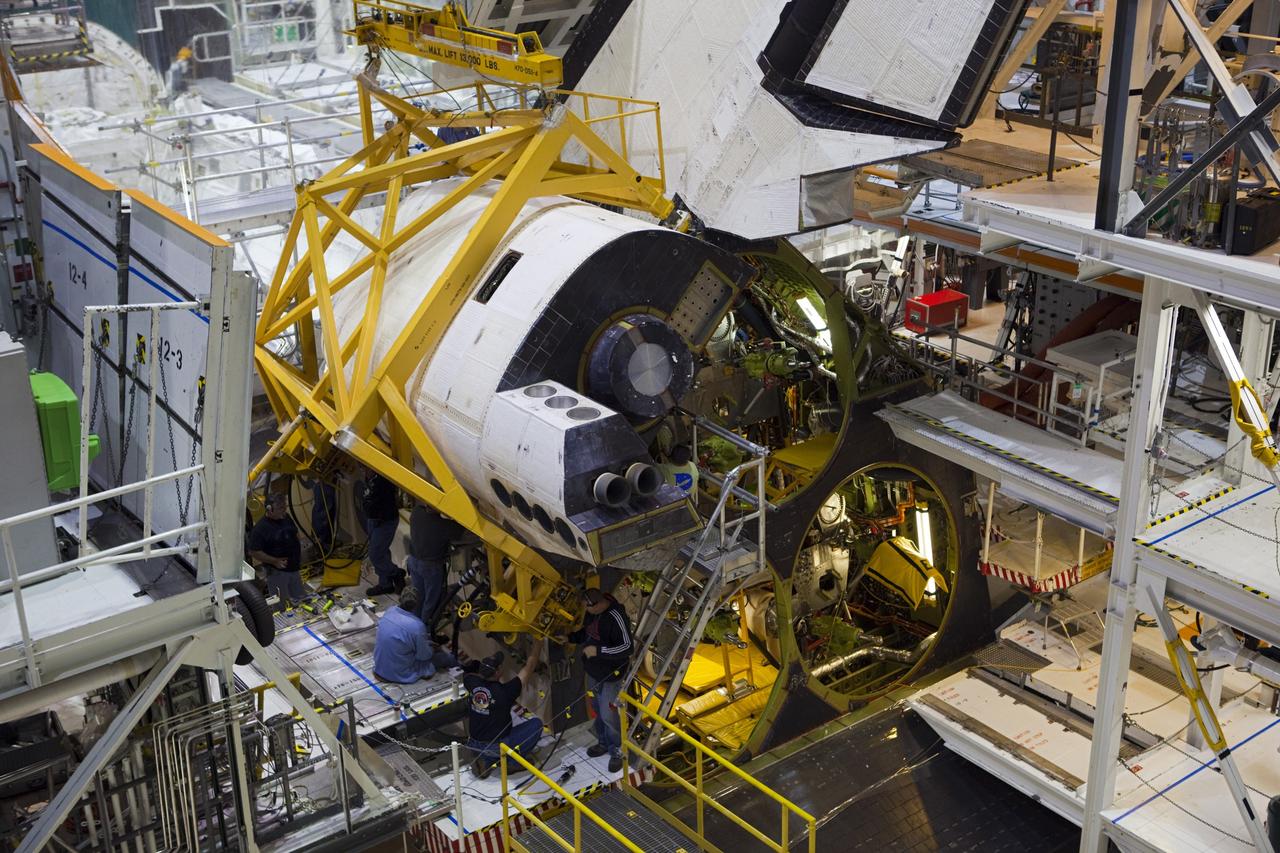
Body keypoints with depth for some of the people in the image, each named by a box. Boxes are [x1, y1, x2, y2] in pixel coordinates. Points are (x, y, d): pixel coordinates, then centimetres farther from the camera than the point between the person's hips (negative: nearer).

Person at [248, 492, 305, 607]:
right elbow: (253, 552, -20)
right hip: (277, 571, -7)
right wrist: (275, 561, -27)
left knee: (299, 601, 19)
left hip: (294, 568, 7)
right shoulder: (260, 528, -22)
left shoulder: (286, 518, -1)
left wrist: (299, 560, 10)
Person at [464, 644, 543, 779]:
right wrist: (538, 641, -8)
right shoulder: (505, 691, -23)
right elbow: (529, 667, -15)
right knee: (536, 723, 3)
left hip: (474, 745, 5)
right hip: (496, 747, -5)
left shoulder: (472, 683, -13)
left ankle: (486, 761, 11)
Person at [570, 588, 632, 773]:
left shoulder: (616, 618, -27)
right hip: (593, 671, 8)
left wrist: (598, 650, -29)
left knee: (608, 714, -5)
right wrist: (569, 637, -1)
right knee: (597, 709, 20)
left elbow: (627, 647, -28)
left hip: (611, 675, -8)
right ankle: (604, 742, 40)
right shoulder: (591, 612, -2)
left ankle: (617, 751, 14)